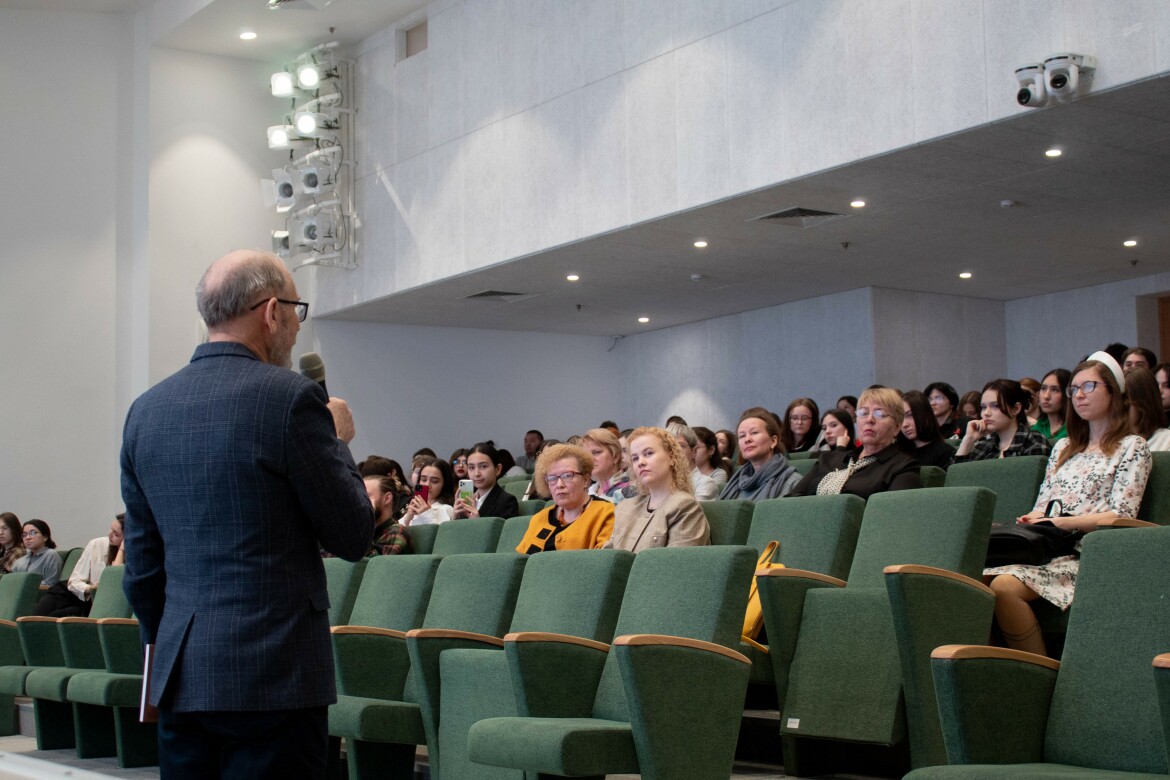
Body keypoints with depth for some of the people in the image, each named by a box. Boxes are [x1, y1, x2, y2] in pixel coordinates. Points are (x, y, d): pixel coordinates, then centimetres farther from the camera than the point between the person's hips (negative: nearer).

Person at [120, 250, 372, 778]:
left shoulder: (146, 409, 9)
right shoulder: (291, 398, -10)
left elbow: (141, 562, 15)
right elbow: (352, 537, -4)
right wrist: (337, 442, 10)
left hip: (179, 676, 6)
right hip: (272, 675, -6)